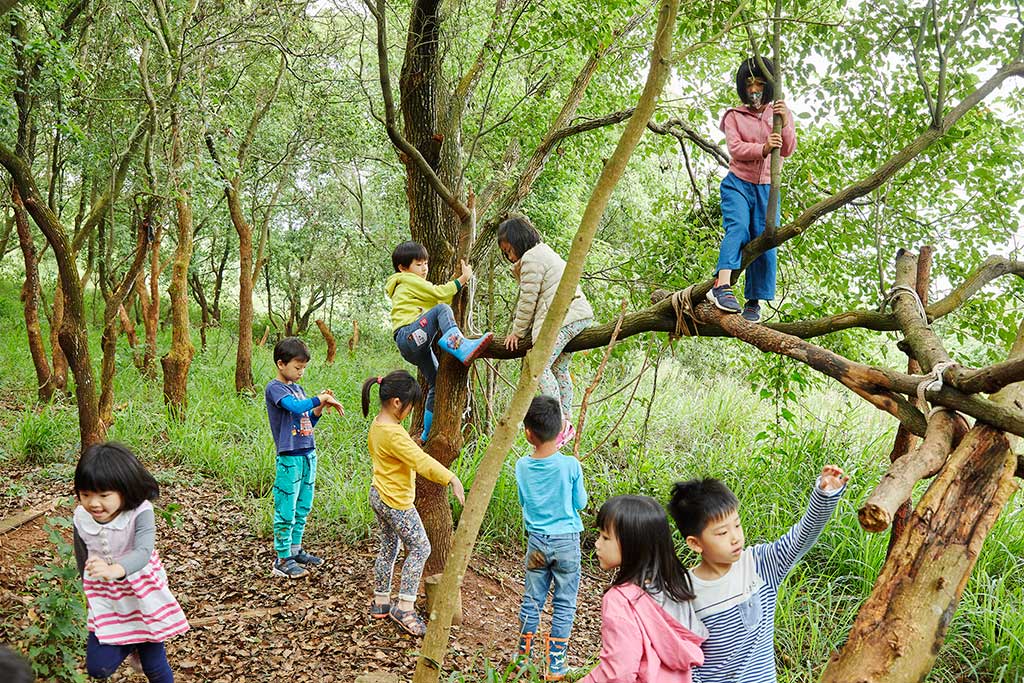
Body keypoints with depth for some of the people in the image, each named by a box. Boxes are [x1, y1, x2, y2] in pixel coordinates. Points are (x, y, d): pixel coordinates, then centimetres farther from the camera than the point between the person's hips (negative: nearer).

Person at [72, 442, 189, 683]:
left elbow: (143, 552, -40)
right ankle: (130, 643, 27)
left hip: (142, 593, -3)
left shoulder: (140, 512, -26)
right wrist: (88, 590, 18)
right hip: (103, 596, 3)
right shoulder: (82, 518, -12)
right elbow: (82, 559, 6)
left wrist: (116, 570, -61)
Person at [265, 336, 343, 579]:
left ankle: (295, 550, 27)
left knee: (303, 508, 15)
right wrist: (322, 398, -17)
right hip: (289, 458, -8)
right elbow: (296, 407, -28)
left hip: (308, 455, 8)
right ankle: (282, 560, 7)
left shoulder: (298, 388, 15)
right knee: (286, 511, -1)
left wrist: (321, 406, 1)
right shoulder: (274, 388, -10)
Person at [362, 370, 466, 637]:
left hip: (378, 495, 10)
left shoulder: (376, 425, 2)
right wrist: (452, 479, -37)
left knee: (388, 547, 19)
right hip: (397, 502, -10)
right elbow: (422, 462, -34)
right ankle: (404, 608, 1)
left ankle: (380, 602, 28)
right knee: (420, 548, 0)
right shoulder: (394, 434, -27)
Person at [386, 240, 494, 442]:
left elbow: (437, 297, 26)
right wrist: (463, 278, 0)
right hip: (408, 335, -10)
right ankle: (462, 348, -53)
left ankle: (427, 434, 20)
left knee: (437, 382, 11)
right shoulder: (408, 280, 4)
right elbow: (440, 294, -5)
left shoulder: (406, 287, 34)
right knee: (441, 309, -28)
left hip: (418, 344, 10)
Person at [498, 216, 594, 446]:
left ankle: (560, 424, -19)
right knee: (559, 368, 15)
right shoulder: (545, 252, 27)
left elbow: (528, 300, -7)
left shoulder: (531, 258, -6)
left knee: (540, 367, -14)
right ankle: (567, 422, 18)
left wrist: (517, 331, 4)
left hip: (561, 319, -11)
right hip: (579, 315, 11)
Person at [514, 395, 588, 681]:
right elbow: (580, 502, -1)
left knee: (532, 600, 15)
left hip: (536, 541, 3)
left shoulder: (522, 466, -7)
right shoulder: (570, 465, -16)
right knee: (564, 604, 9)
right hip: (566, 542, -2)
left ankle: (522, 657, 26)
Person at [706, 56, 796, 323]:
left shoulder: (780, 113, 14)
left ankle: (754, 303, 0)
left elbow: (788, 151, 2)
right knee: (737, 227, -27)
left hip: (767, 188, 2)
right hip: (738, 183, -2)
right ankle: (722, 286, -42)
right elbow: (735, 149, -8)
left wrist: (785, 123, -17)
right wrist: (762, 148, -27)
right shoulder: (734, 116, 9)